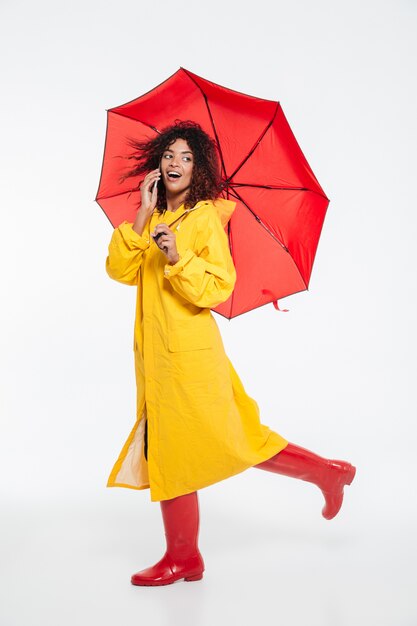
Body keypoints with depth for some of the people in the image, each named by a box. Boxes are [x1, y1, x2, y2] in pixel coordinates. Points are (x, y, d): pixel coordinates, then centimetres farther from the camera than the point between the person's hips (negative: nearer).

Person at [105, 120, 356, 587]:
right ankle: (183, 557, 24)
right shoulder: (153, 220, 12)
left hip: (189, 351, -7)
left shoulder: (206, 218, -7)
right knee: (168, 447, 11)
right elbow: (119, 270, -2)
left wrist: (177, 259, -27)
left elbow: (219, 288, -15)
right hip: (155, 352, 7)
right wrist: (143, 214, -8)